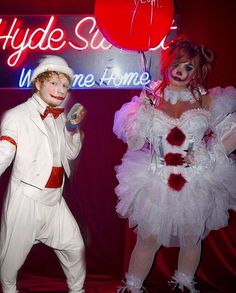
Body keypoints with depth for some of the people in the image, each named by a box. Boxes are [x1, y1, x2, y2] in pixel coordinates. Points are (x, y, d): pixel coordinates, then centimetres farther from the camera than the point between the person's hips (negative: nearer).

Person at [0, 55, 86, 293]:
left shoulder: (60, 117, 8)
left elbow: (71, 154, 14)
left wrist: (73, 127, -2)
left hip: (54, 199, 6)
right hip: (26, 199, -5)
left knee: (75, 246, 14)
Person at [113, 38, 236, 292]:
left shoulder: (205, 101, -3)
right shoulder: (151, 97, -2)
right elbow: (134, 141, -7)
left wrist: (210, 156, -9)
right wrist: (144, 108, -16)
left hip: (195, 184, 1)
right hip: (157, 183, -1)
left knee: (191, 238, 18)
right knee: (148, 239, 7)